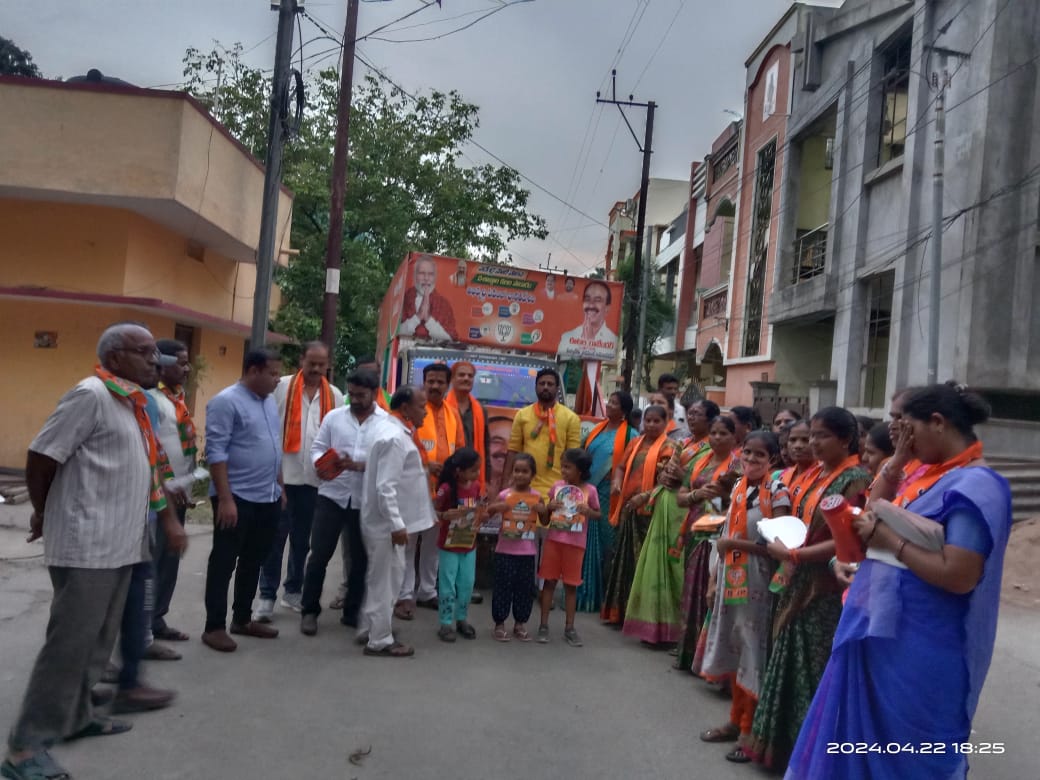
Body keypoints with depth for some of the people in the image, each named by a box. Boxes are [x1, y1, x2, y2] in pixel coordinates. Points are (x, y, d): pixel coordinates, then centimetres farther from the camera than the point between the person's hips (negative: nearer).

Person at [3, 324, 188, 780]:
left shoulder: (133, 404, 13)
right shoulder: (91, 395, -14)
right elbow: (41, 456, -14)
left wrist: (169, 520, 16)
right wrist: (42, 513, -1)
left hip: (119, 544, 9)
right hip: (87, 546, -9)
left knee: (98, 641, 17)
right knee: (69, 643, -4)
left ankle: (75, 717, 31)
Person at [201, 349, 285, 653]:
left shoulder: (270, 403, 12)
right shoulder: (226, 402, -12)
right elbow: (215, 452, -17)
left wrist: (280, 488, 17)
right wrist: (225, 498, -21)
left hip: (268, 498, 8)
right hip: (237, 498, -8)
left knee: (253, 562, 15)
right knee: (224, 563, 2)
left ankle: (242, 618, 27)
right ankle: (214, 626, 12)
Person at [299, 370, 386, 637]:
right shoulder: (334, 417, 5)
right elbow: (316, 447, 5)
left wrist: (359, 466, -23)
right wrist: (320, 465, -17)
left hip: (366, 501, 0)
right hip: (332, 495, 1)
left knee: (360, 559, 10)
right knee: (319, 555, 1)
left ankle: (352, 612, 26)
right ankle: (310, 610, 18)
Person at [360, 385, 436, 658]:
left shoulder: (394, 430, 11)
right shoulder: (394, 437, -22)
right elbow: (386, 487, -26)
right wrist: (397, 524, -25)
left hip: (388, 520, 10)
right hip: (388, 522, -10)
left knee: (380, 578, 19)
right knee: (386, 580, 1)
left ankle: (369, 630, 31)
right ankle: (380, 640, 12)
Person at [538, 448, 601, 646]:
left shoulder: (590, 490, -6)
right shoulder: (557, 486, 1)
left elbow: (597, 515, 4)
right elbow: (546, 513, 10)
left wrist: (588, 511, -17)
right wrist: (549, 507, -12)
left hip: (576, 543, -2)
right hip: (553, 539, 2)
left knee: (571, 585, 7)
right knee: (549, 581, 6)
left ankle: (569, 627, 17)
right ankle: (543, 624, 14)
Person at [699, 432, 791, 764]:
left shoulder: (777, 491, -12)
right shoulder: (739, 488, 9)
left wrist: (735, 543, -15)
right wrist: (714, 580, 12)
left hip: (757, 584, -7)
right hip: (731, 580, 7)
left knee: (753, 653, 3)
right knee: (733, 650, 14)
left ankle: (750, 730, 17)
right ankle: (736, 720, 29)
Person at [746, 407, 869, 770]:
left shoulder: (855, 479, -14)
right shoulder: (820, 475, 11)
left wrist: (791, 555, -17)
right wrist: (787, 558, 5)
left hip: (827, 590, -8)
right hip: (799, 584, 8)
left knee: (815, 670, 3)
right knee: (792, 665, 16)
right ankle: (784, 741, 29)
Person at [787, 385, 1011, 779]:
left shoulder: (976, 485, -19)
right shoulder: (932, 474, 9)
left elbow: (959, 575, -26)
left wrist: (889, 538, -19)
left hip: (922, 649, -8)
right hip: (884, 630, 9)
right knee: (869, 738, 21)